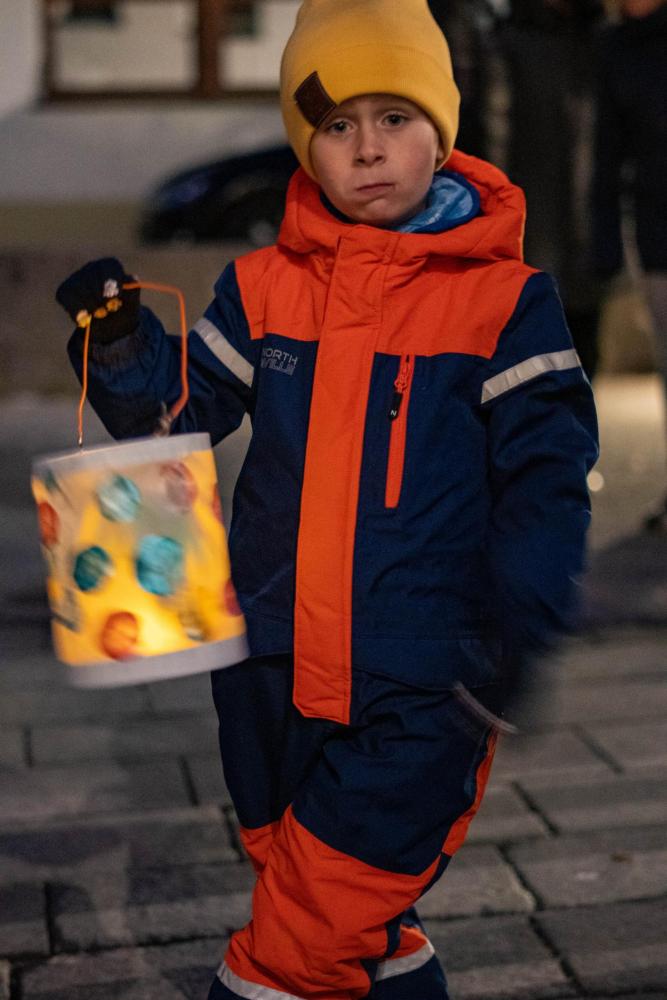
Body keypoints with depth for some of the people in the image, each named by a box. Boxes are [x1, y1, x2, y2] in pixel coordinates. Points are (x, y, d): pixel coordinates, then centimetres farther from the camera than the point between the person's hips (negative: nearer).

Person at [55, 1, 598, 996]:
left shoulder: (506, 298, -6)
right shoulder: (264, 286, 3)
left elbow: (546, 481, -6)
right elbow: (178, 410, 8)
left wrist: (516, 650, -15)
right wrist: (121, 344, -12)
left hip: (421, 691, -4)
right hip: (274, 674, 4)